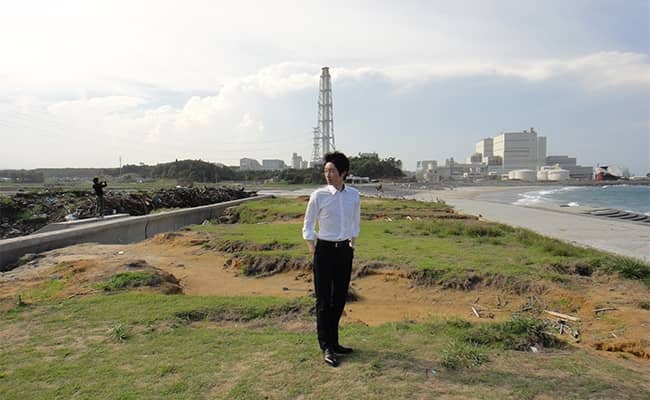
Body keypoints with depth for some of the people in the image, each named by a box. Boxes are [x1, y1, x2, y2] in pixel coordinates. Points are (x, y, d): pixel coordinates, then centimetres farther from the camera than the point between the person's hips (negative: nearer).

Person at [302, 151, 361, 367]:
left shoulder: (354, 195, 1)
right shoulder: (319, 195, -10)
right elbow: (308, 226, -1)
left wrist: (352, 243, 14)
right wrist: (313, 252, -5)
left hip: (345, 250, 4)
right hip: (325, 250, -4)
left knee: (340, 298, 12)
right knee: (324, 300, 2)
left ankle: (333, 341, 28)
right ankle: (326, 347, 14)